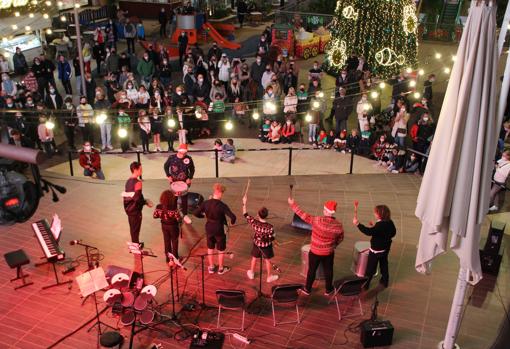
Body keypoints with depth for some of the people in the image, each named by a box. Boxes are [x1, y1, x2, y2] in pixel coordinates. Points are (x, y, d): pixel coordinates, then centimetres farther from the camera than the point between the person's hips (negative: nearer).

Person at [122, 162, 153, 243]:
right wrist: (146, 202, -10)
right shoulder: (137, 182, -21)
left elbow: (126, 195, 11)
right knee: (135, 229, 4)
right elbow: (137, 197, -26)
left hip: (129, 208, 8)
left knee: (132, 228, 21)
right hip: (135, 210, -8)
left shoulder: (128, 181, 6)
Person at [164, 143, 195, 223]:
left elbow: (192, 169, 0)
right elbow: (166, 166, 1)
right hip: (174, 181, 0)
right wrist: (168, 176, -7)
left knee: (184, 198, 5)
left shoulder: (188, 159, -14)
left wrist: (190, 178, -9)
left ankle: (185, 215, 17)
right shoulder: (172, 157, -14)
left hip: (184, 181, 0)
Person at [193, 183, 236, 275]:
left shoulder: (206, 203, -13)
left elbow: (196, 213, -8)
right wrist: (232, 222, -9)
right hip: (219, 230, -4)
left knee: (210, 248, 23)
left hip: (209, 228, 4)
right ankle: (221, 269, 31)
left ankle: (211, 267, 36)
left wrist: (203, 216, 11)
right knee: (221, 250, 17)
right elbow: (232, 217, -32)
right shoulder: (222, 205, -26)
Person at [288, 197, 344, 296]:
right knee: (328, 271, 20)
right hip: (329, 253, 2)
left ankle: (307, 289, 34)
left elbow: (303, 215, -22)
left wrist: (293, 204, -13)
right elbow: (340, 238, 1)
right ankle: (328, 290, 37)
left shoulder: (317, 220, -28)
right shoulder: (338, 225, -15)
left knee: (312, 270, 17)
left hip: (315, 252, -2)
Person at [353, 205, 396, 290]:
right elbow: (393, 232, 10)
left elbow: (369, 232, -44)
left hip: (376, 250, -8)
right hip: (386, 248, 8)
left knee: (370, 268, 4)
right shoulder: (390, 222, -6)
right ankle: (385, 281, 37)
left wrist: (358, 224, -48)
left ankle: (365, 284, 14)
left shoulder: (379, 225, -30)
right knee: (384, 265, 24)